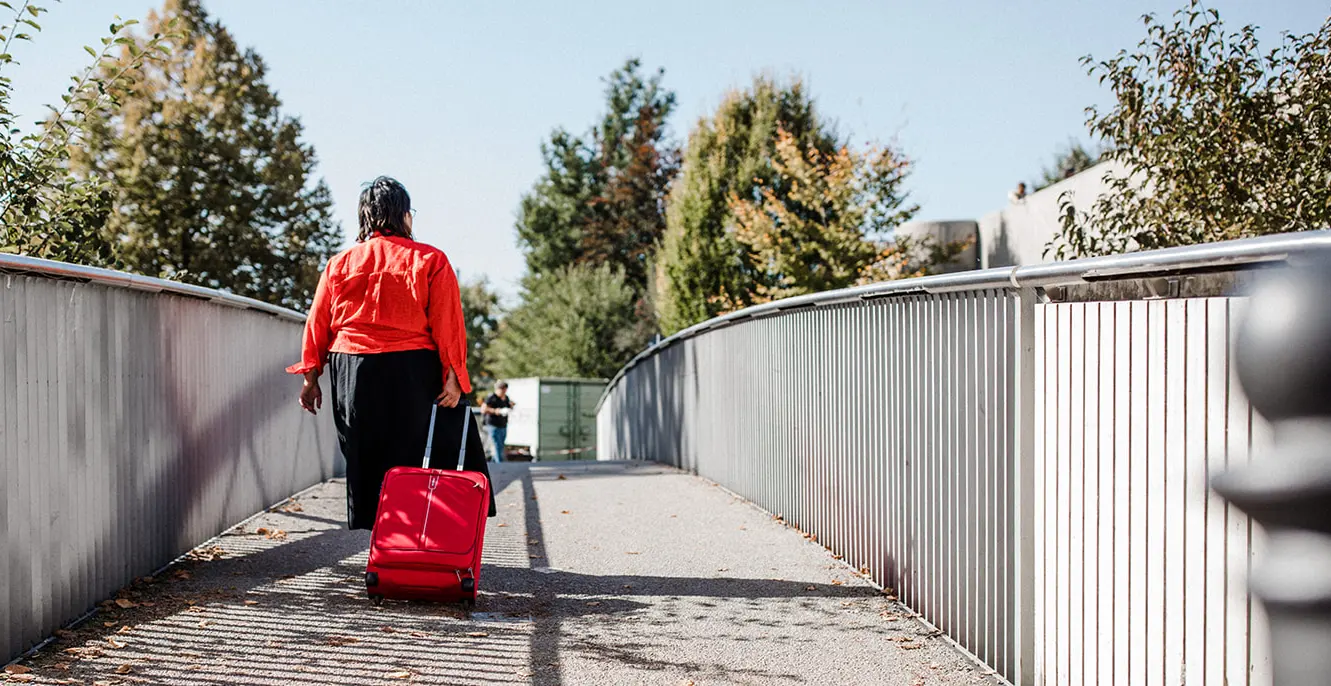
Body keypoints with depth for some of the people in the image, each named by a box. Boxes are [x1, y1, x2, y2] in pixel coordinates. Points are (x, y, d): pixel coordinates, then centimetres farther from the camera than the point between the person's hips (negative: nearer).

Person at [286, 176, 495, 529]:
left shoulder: (339, 264, 8)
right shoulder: (430, 260, -1)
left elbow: (317, 324, 9)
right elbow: (448, 324, -8)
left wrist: (310, 377, 14)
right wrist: (453, 376, -8)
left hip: (353, 377, 3)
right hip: (412, 375, -3)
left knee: (369, 464, 10)